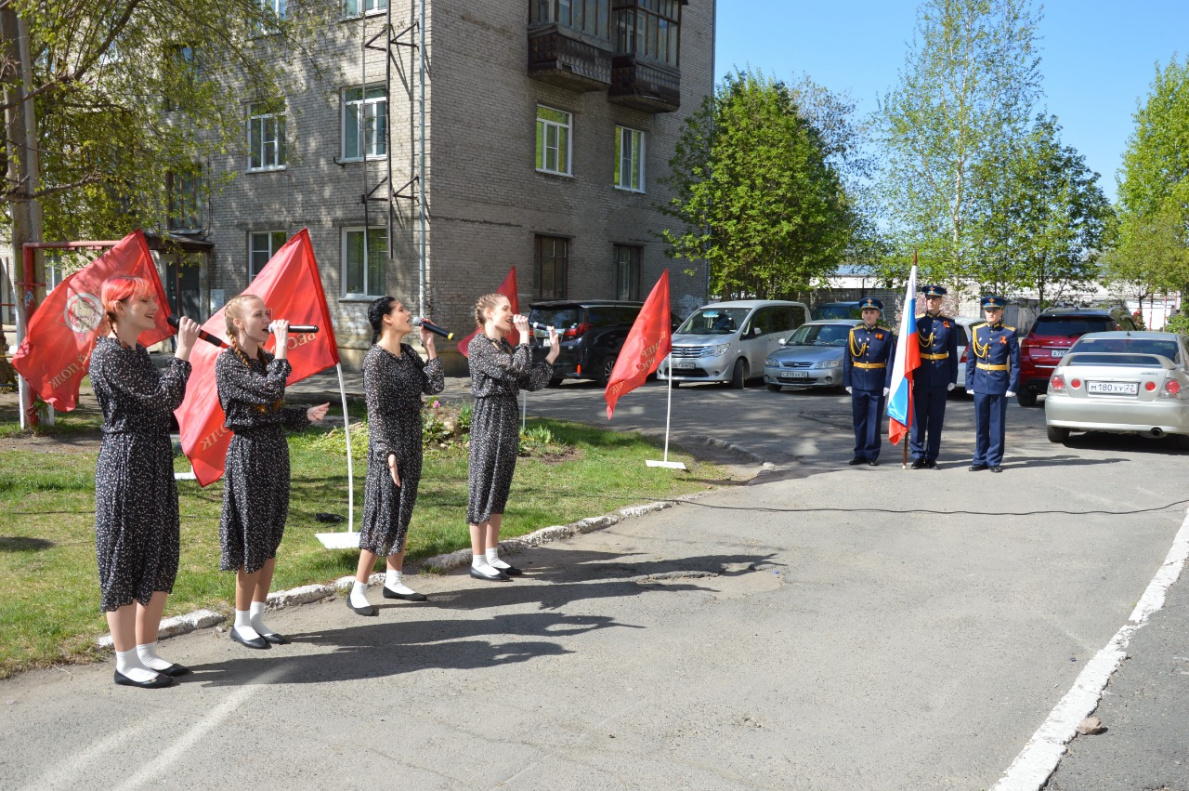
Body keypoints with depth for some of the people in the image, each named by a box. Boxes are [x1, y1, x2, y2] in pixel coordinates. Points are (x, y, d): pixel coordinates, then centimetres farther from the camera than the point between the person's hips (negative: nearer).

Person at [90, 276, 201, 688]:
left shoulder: (138, 352, 13)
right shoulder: (108, 354, -14)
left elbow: (165, 403, 16)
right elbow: (163, 397, -20)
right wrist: (182, 352, -13)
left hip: (155, 464, 9)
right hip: (125, 464, -9)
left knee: (161, 559, 13)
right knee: (125, 560, 0)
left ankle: (147, 652, 25)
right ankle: (126, 664, 11)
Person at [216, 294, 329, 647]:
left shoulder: (266, 359, 11)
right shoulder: (228, 362, -12)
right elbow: (270, 391, -25)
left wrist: (307, 415, -2)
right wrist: (282, 346, -18)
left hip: (275, 450, 8)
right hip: (248, 451, -8)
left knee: (270, 544, 12)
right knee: (252, 544, 0)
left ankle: (257, 618, 24)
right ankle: (241, 623, 16)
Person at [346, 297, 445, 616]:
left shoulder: (407, 352, 9)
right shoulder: (376, 358, -14)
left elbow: (434, 386, 2)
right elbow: (376, 410, -17)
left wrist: (430, 346, 1)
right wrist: (388, 452, -22)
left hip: (412, 444, 8)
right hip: (389, 444, -8)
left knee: (403, 514, 14)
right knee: (383, 516, -5)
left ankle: (393, 581, 25)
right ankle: (358, 591, 4)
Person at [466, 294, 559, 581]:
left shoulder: (505, 346, 16)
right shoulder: (479, 345, -10)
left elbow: (530, 382, 11)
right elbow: (515, 369, -22)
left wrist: (552, 354, 8)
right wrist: (525, 337, -11)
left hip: (509, 420, 9)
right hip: (489, 419, -9)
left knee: (500, 490, 12)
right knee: (483, 488, -3)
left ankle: (492, 556, 21)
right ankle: (478, 561, 5)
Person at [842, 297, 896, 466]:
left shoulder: (886, 334, 0)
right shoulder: (854, 332, 6)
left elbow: (891, 361, -3)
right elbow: (847, 359, 6)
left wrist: (888, 384, -10)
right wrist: (847, 382, 1)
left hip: (877, 384, -2)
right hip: (858, 384, 2)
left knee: (874, 420, 3)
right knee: (859, 420, 8)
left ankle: (872, 455, 11)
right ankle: (860, 454, 17)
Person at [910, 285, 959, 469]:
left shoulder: (949, 324, 6)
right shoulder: (916, 321, 3)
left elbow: (953, 354, 7)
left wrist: (953, 378, 2)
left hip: (941, 377, 1)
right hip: (921, 376, -1)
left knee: (936, 419, 5)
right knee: (918, 417, 1)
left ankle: (932, 457, 12)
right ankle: (917, 455, 9)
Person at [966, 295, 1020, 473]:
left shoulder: (1009, 333, -1)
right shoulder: (977, 331, 7)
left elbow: (1015, 363, -1)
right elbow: (971, 360, 9)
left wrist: (1012, 387, -8)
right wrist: (969, 384, 4)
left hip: (1000, 384, -2)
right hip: (980, 383, 2)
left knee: (997, 424, 3)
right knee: (981, 424, 7)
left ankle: (994, 460, 11)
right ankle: (980, 459, 15)